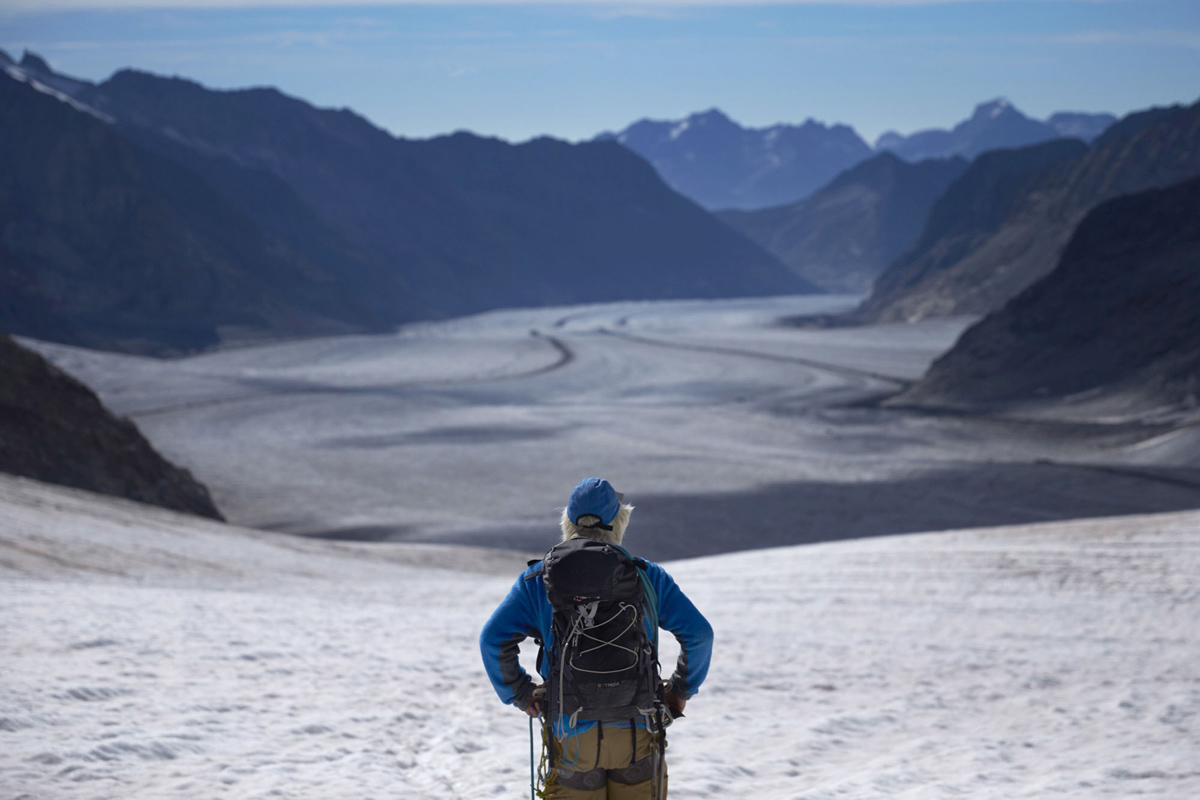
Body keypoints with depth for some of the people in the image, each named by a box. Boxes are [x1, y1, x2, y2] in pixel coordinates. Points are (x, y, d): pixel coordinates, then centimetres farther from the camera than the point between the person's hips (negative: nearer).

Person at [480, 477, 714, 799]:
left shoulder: (537, 579, 4)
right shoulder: (648, 576, 5)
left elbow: (493, 639, -4)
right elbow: (699, 633, -3)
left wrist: (520, 695, 8)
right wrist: (681, 690, 10)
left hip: (571, 734, 0)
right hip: (637, 733, 0)